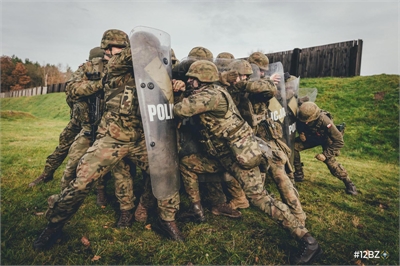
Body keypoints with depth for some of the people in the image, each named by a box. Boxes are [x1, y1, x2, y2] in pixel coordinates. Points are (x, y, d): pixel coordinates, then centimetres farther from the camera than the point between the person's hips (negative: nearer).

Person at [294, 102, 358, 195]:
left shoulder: (325, 122, -41)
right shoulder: (303, 118, -29)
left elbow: (339, 142, -33)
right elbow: (298, 125, -1)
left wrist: (325, 154, -35)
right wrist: (301, 132, -23)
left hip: (326, 139, -4)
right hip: (311, 137, 4)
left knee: (330, 161, -23)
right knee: (294, 146, -16)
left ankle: (349, 184, 1)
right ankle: (298, 175, 1)